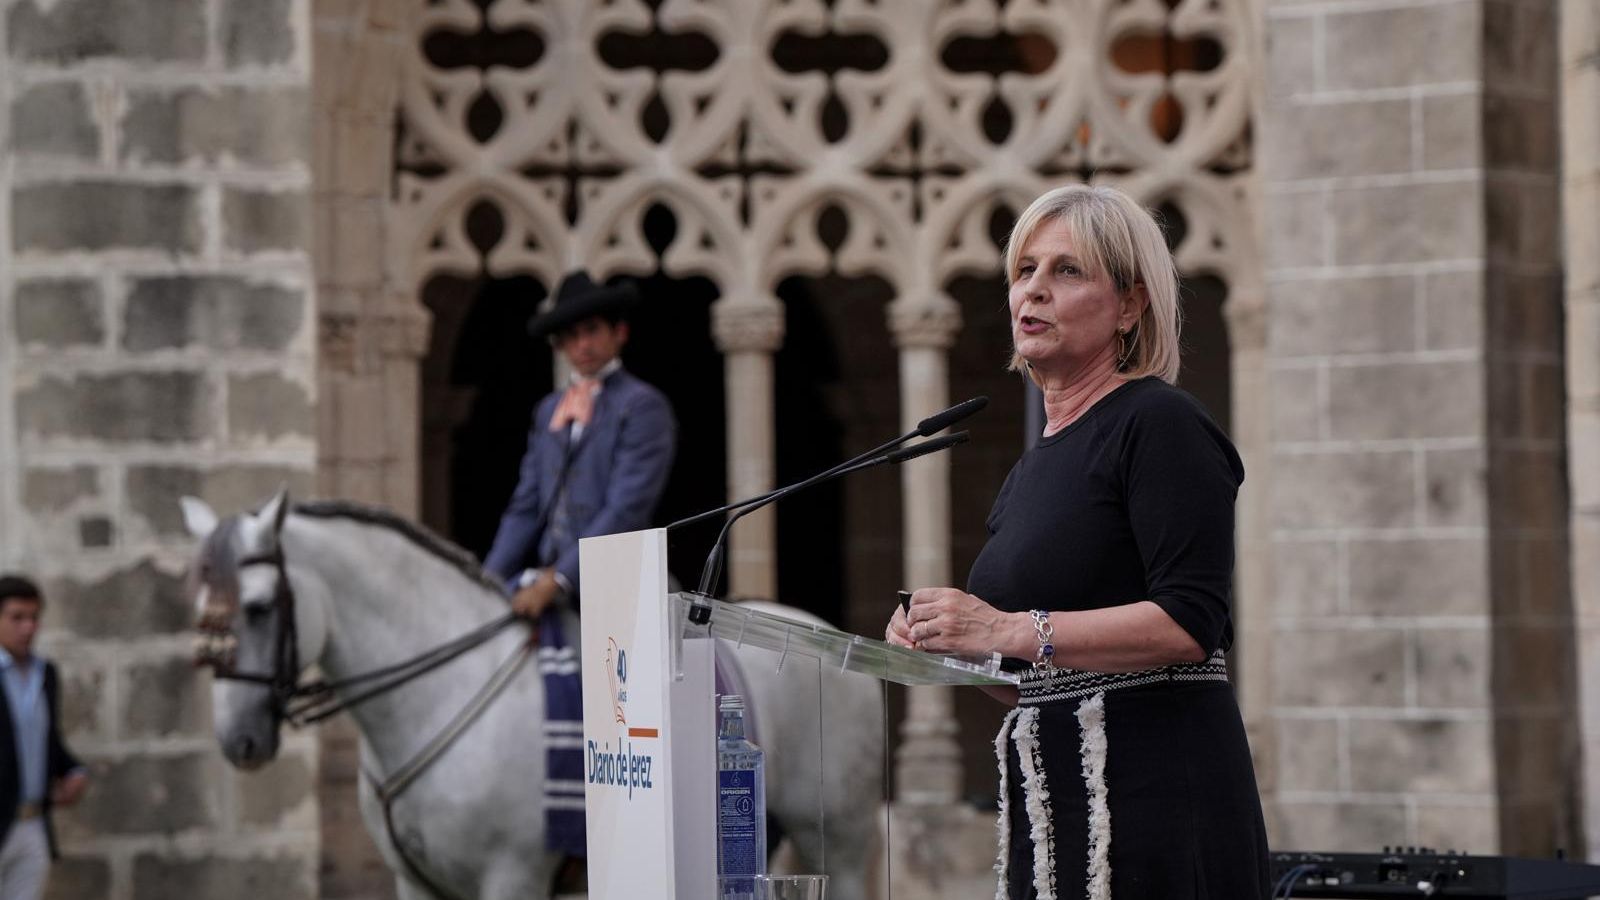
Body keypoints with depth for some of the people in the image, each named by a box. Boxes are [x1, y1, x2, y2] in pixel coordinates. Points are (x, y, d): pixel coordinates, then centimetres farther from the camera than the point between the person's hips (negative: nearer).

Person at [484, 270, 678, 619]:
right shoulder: (548, 410, 21)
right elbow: (526, 508, 18)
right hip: (548, 574, 7)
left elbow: (626, 511, -12)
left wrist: (557, 580, -19)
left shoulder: (643, 406, -2)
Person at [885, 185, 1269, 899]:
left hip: (1155, 790, -8)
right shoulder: (1032, 471, 21)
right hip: (1049, 805, 8)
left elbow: (1190, 624, -16)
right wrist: (949, 646, 5)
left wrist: (1012, 631, -19)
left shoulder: (1160, 424, -5)